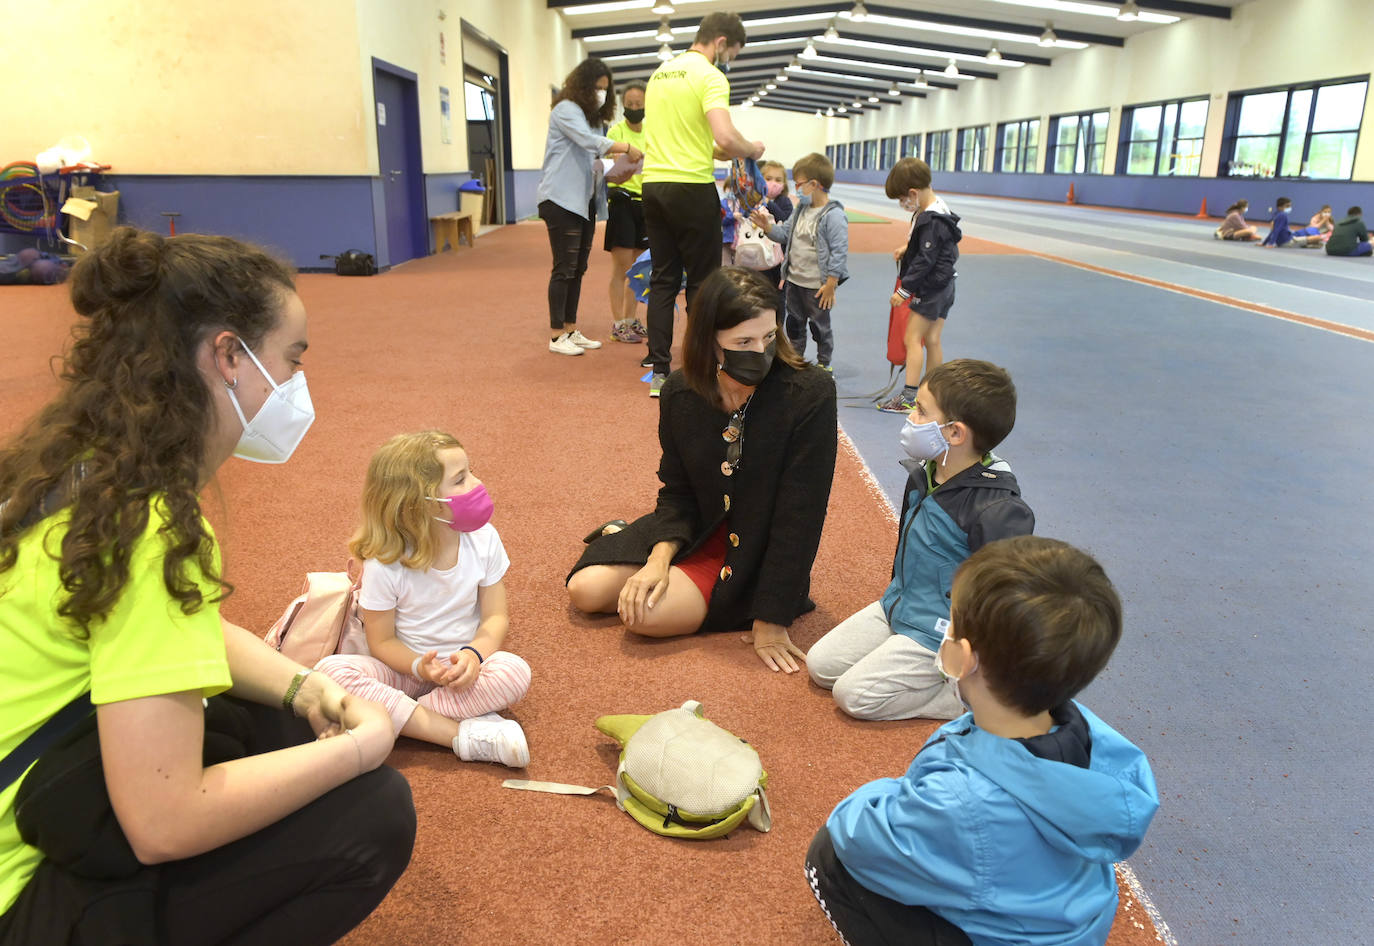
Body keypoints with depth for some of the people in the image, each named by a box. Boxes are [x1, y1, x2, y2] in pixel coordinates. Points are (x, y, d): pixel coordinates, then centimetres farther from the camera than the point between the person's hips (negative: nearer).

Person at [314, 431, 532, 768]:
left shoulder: (483, 539, -10)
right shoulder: (384, 564, -16)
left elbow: (495, 616, -6)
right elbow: (382, 641, -8)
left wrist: (473, 654, -27)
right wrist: (420, 667, -28)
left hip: (462, 664, 1)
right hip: (404, 665, -1)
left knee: (514, 672, -30)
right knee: (330, 671, -31)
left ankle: (399, 718, -24)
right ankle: (464, 734, -33)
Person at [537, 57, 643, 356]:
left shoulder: (588, 115, 20)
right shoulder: (566, 109, -8)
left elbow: (589, 156, 14)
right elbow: (589, 141, -23)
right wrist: (626, 148, -24)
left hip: (583, 201, 9)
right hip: (561, 200, -9)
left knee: (578, 269, 10)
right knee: (564, 268, -7)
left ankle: (572, 330, 17)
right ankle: (557, 336, -1)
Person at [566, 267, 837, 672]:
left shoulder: (810, 395, -23)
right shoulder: (680, 393, -9)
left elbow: (799, 515, -22)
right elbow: (677, 492, -1)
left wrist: (771, 620, -21)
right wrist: (659, 558, -20)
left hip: (757, 555, -4)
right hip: (697, 532, 5)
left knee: (647, 614, -23)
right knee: (585, 589, -4)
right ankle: (621, 537, 26)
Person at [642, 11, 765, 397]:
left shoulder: (660, 73, 16)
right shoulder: (710, 76, -9)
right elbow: (725, 137, -22)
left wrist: (717, 153, 21)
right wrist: (752, 150, -2)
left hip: (654, 183, 7)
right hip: (691, 188, -7)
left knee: (662, 279, 10)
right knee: (702, 282, 2)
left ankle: (659, 370, 11)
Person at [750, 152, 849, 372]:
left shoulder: (833, 215, -19)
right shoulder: (802, 210, 8)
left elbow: (839, 251, -19)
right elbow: (785, 233, 16)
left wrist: (831, 284, -19)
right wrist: (767, 227, -2)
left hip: (817, 286, -8)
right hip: (794, 281, 8)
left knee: (820, 325, 8)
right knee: (794, 323, 18)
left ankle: (824, 364, 24)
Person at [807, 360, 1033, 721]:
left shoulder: (998, 511, -27)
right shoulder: (923, 476, 0)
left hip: (942, 633, -9)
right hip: (898, 609, 9)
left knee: (854, 694, -15)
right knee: (820, 666, 6)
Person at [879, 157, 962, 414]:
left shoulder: (932, 220, -22)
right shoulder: (935, 206, 8)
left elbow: (925, 260, -22)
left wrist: (904, 289, -17)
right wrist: (907, 247, 9)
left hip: (932, 286, -10)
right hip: (941, 286, 10)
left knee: (913, 337, -7)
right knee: (932, 340, 13)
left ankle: (909, 397, -6)